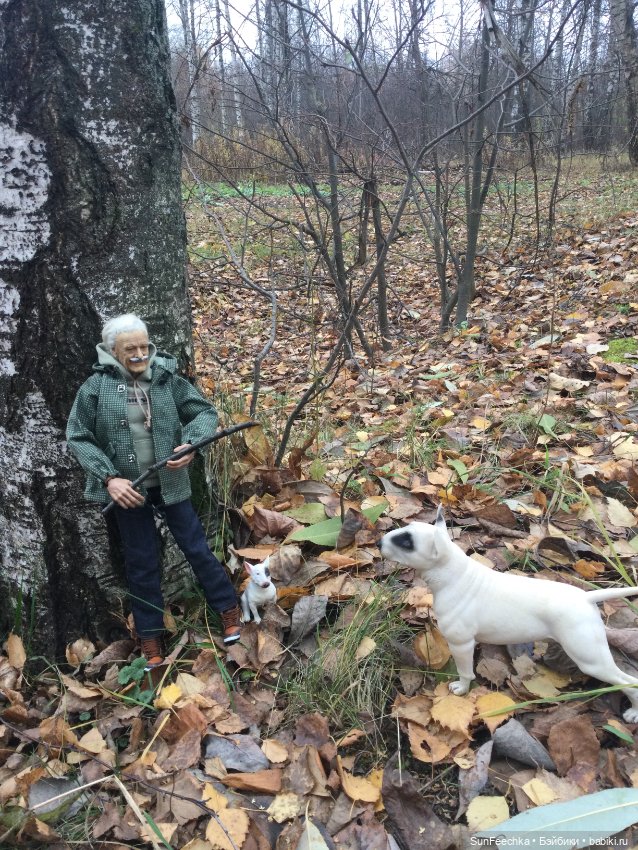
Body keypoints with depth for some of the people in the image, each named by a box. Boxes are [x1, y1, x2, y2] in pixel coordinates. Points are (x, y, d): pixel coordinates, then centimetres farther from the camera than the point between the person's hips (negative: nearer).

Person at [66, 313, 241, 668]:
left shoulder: (167, 379, -7)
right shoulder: (95, 388, -10)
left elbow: (206, 412, -2)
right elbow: (78, 439, -6)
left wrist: (191, 445, -21)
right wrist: (109, 478, -16)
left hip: (170, 484, 0)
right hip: (127, 489, 0)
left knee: (196, 547, 9)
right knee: (142, 563, 12)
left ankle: (229, 609, 29)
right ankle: (151, 636, 28)